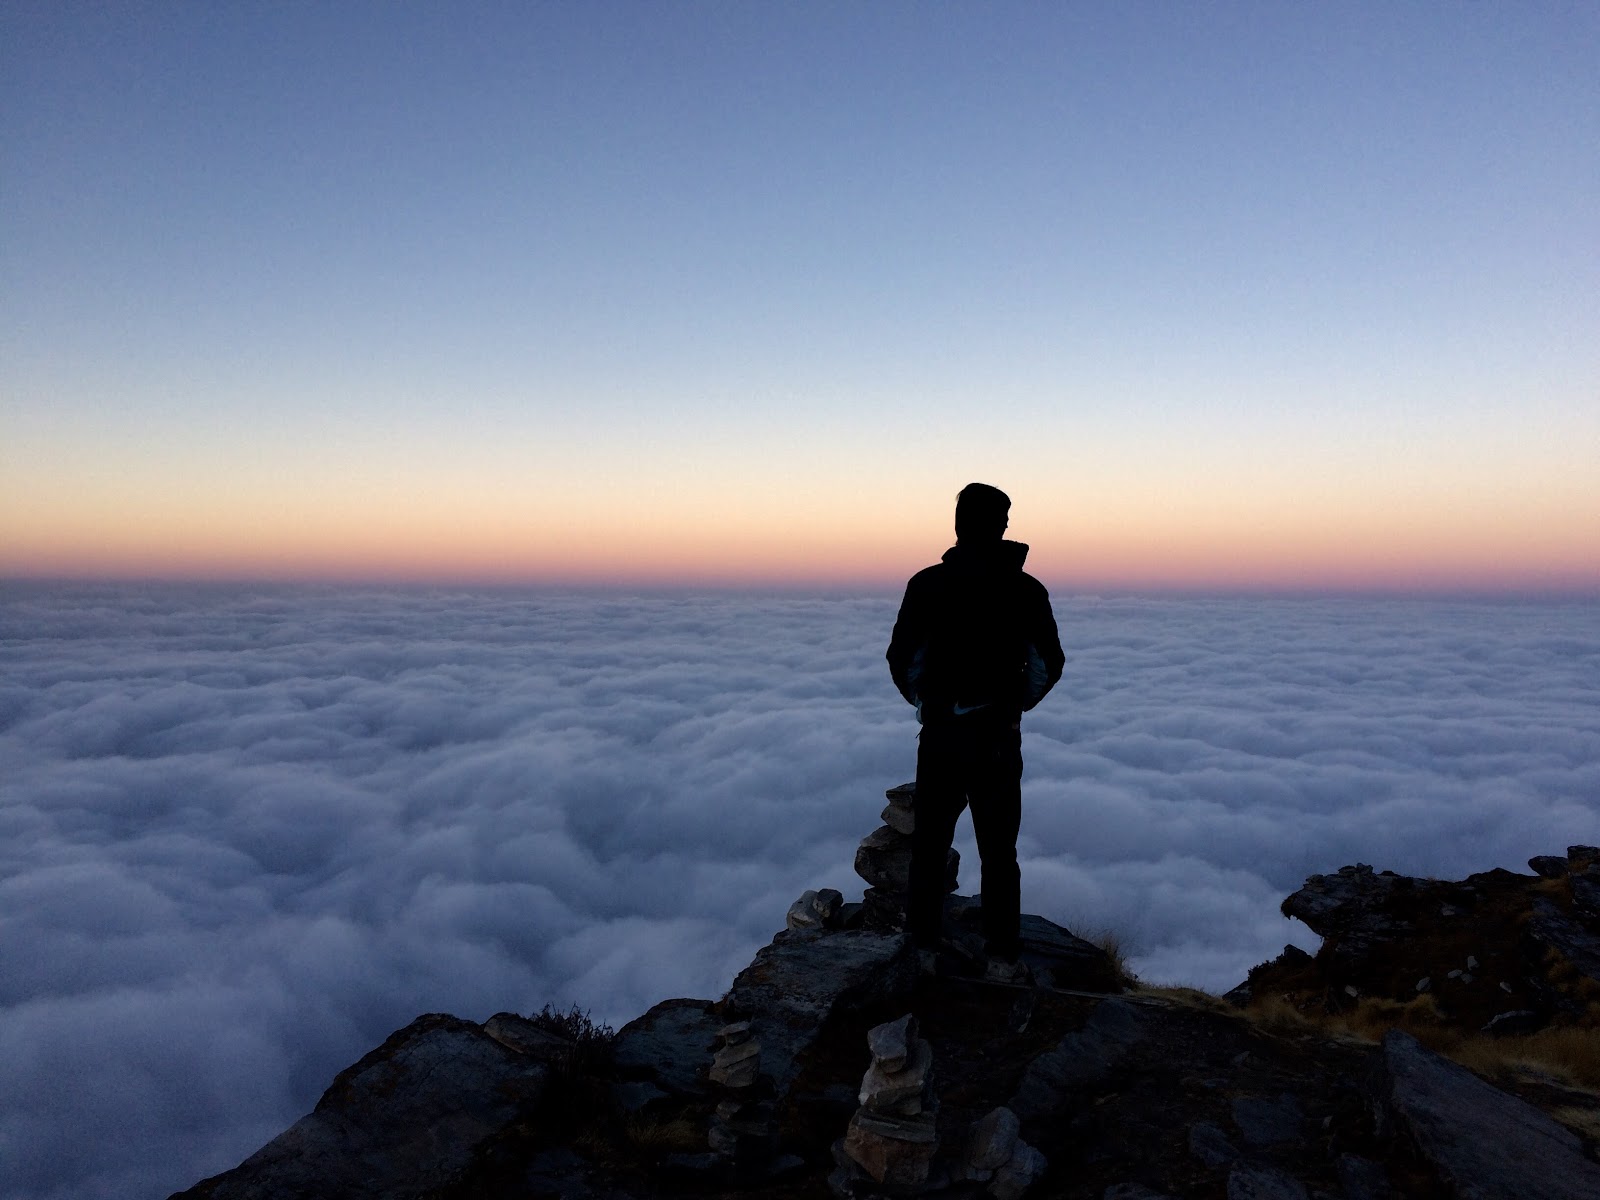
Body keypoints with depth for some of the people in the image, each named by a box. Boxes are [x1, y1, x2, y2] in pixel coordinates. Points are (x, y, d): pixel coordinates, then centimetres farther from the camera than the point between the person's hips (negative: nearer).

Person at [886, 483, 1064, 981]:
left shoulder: (927, 584, -5)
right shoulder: (1026, 589, -3)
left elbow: (901, 659, -4)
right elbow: (1050, 663, 0)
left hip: (939, 734, 0)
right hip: (998, 737, 0)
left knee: (929, 846, 13)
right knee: (999, 851, 10)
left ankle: (923, 950, 19)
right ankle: (1002, 959, 14)